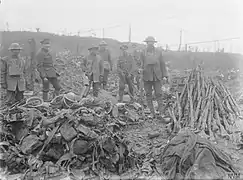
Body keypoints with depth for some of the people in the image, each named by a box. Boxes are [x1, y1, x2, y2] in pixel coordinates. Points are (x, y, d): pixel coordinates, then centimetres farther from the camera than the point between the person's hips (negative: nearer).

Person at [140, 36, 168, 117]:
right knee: (148, 95, 4)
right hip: (147, 77, 1)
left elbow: (162, 64, 6)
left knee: (158, 94, -5)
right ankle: (152, 113, 13)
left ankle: (162, 112, 1)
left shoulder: (158, 53, 5)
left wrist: (165, 76, 0)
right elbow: (142, 65, 6)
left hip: (157, 77, 0)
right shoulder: (143, 53, 4)